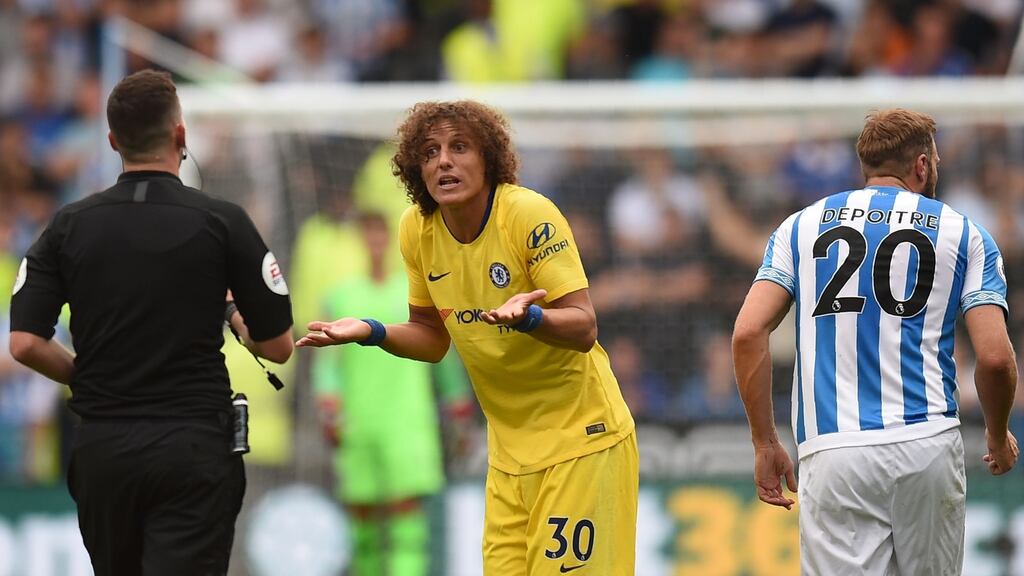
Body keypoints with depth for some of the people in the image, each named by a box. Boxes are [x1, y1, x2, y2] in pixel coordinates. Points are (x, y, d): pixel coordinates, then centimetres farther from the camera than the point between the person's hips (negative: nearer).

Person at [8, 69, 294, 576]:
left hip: (101, 449, 3)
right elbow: (277, 345, -1)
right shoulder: (222, 222, -6)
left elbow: (25, 343, -3)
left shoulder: (70, 226, 1)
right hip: (192, 448, -3)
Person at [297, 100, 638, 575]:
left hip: (578, 441, -6)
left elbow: (584, 329, -22)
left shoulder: (531, 216, -19)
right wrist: (371, 332, -6)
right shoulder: (416, 230, -1)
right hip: (508, 449, 6)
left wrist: (527, 317, -41)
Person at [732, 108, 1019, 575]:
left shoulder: (801, 228, 13)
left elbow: (748, 334, 1)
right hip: (929, 445, 0)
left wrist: (764, 444, 8)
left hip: (833, 457, 0)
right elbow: (995, 358, 0)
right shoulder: (964, 235, 9)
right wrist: (999, 436, 19)